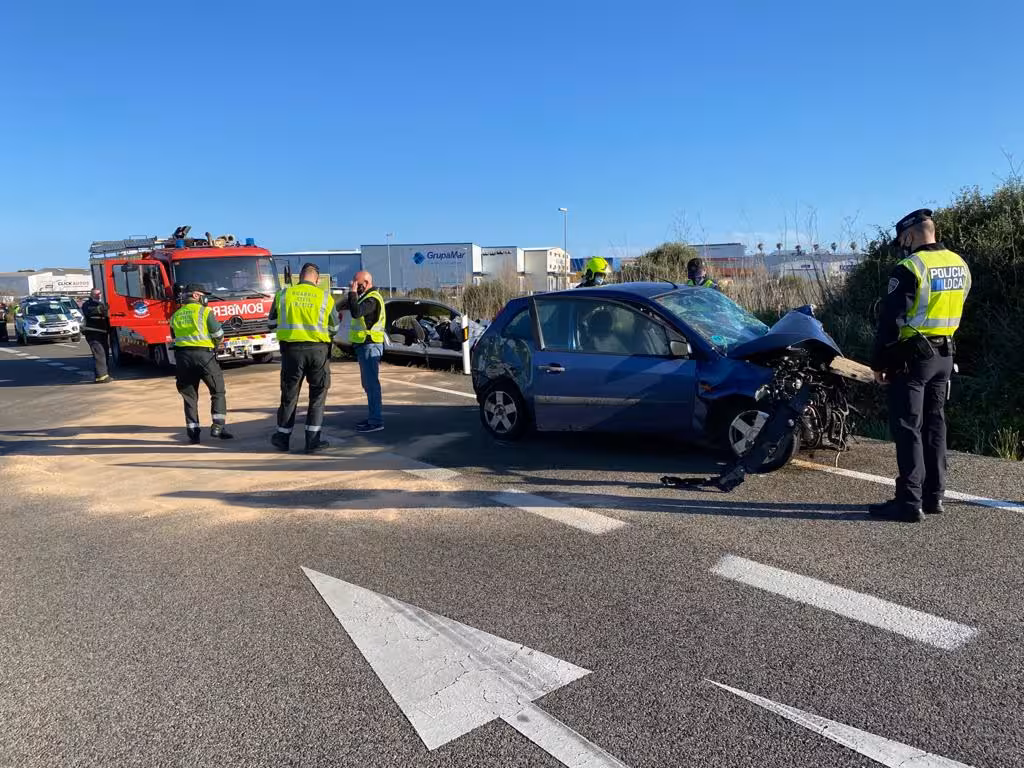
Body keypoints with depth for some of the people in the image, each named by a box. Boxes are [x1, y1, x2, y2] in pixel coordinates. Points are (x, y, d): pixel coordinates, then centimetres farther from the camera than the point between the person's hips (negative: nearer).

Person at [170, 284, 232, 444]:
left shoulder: (175, 316, 14)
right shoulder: (205, 311, -2)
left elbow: (175, 339, 17)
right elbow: (219, 335, -3)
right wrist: (215, 344, 17)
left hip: (182, 357, 5)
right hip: (204, 355, -4)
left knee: (189, 395, 11)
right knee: (218, 391, 7)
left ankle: (193, 432, 8)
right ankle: (218, 426, -4)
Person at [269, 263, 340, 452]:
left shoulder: (283, 294, 2)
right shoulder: (324, 296, -1)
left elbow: (272, 324, 9)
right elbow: (334, 328, 5)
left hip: (292, 349, 2)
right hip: (318, 349, -1)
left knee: (289, 394, 14)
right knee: (318, 394, 8)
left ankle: (283, 437, 25)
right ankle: (313, 440, 7)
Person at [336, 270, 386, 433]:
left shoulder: (373, 299, -16)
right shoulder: (366, 297, 18)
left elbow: (356, 312, -31)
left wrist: (352, 293, -20)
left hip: (370, 345, -11)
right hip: (365, 345, 11)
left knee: (371, 383, -10)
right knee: (368, 383, 16)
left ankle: (376, 421, -8)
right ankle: (373, 417, 25)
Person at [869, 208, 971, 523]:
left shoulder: (910, 268, -16)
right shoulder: (960, 265, 10)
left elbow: (891, 320, -16)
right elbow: (955, 312, 17)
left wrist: (879, 362, -9)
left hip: (913, 356, -8)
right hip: (944, 355, 8)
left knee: (908, 428, -4)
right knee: (934, 424, 14)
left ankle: (910, 502, -4)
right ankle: (933, 496, 20)